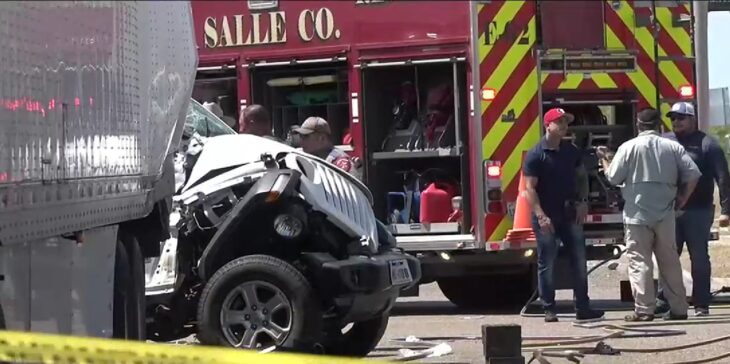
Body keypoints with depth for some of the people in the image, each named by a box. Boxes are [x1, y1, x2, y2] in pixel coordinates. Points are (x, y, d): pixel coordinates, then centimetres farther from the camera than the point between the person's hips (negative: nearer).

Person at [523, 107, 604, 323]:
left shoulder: (571, 151, 9)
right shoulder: (535, 155, -9)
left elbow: (581, 176, 19)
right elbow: (530, 188, -13)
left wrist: (583, 202, 4)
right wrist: (540, 216, -21)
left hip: (570, 215, 6)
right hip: (547, 218, -6)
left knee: (579, 261, 5)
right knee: (546, 265, 1)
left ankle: (583, 308, 9)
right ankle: (549, 310, 8)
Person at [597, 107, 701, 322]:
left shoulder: (629, 147, -5)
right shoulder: (673, 147, 4)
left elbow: (613, 178, -2)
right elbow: (693, 175, 0)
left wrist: (604, 160, 16)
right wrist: (682, 198, 11)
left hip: (638, 215, -3)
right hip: (665, 215, 3)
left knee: (640, 262, -2)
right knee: (670, 262, 10)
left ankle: (643, 310, -6)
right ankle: (678, 309, 13)